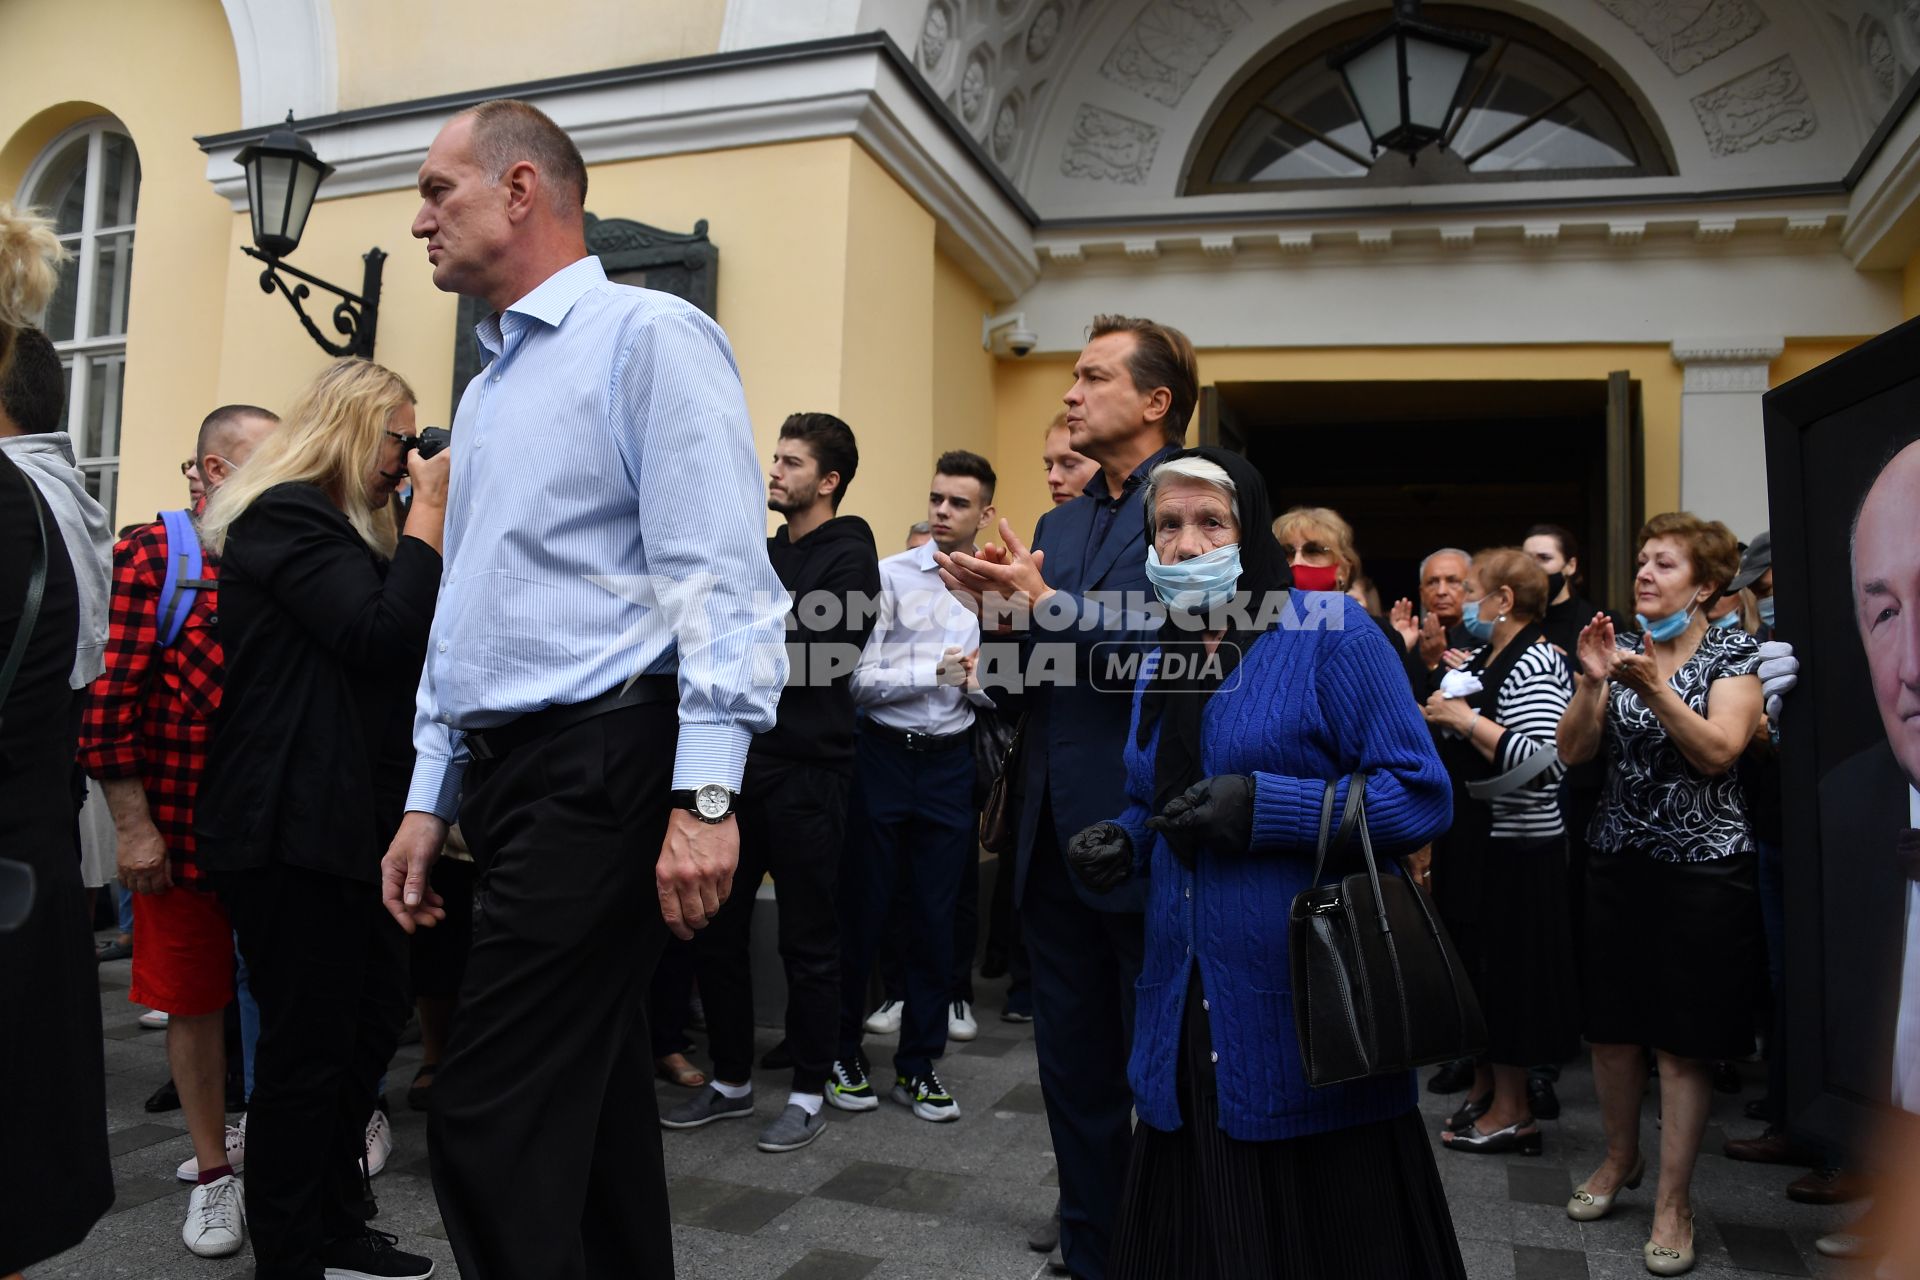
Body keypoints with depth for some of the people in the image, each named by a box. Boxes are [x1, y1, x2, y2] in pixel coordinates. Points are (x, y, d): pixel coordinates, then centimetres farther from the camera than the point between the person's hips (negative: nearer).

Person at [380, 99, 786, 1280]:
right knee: (590, 1097, 16)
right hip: (505, 772, 9)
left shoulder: (651, 336, -6)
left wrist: (705, 798, -22)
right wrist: (430, 798, 19)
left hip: (600, 770, -9)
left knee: (489, 1126, -8)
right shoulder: (486, 387, 21)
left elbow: (722, 580, -16)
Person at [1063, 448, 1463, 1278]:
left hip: (1310, 1019, -6)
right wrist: (1121, 844, 1)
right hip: (1188, 1022, 6)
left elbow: (1421, 798, -13)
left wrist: (1262, 806, -22)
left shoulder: (1330, 633, -8)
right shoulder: (1162, 660, 12)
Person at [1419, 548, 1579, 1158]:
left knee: (1504, 966, 1)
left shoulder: (1536, 662, -15)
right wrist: (1439, 714, 6)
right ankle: (1485, 1087, 30)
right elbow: (1462, 742, 23)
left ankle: (1512, 1110, 14)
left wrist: (1464, 719, -23)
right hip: (1470, 839, 9)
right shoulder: (1480, 660, 12)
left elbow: (1542, 761, -27)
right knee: (1473, 960, 15)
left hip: (1513, 845, -9)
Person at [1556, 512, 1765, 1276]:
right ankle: (1621, 1157, 33)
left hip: (1703, 864, -4)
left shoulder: (1734, 653, -3)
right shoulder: (1618, 647, 7)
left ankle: (1674, 1199, 13)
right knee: (1610, 1025, 11)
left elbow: (1718, 751, -18)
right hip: (1618, 860, 4)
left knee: (1683, 1039, 0)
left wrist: (1654, 685, -28)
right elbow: (1572, 751, -3)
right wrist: (1593, 681, -18)